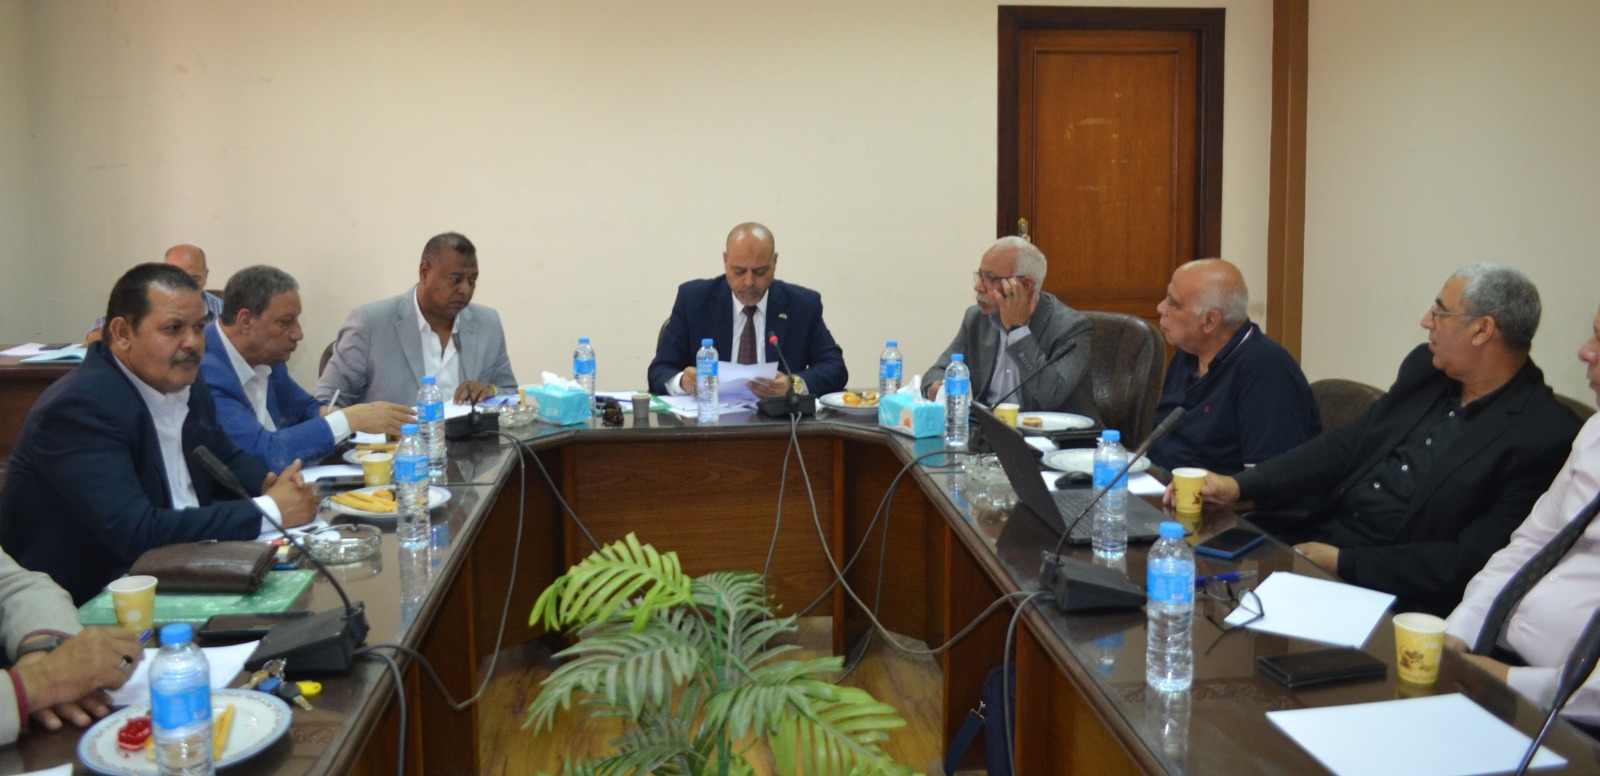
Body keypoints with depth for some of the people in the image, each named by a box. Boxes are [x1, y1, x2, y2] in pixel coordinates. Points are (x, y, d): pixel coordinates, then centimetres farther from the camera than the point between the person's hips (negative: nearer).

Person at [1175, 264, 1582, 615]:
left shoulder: (1544, 437, -13)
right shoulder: (1424, 368, 8)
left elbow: (1472, 560, -17)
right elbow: (1345, 444, 9)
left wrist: (1343, 562, -19)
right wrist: (1239, 486, -5)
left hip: (1391, 589, -6)